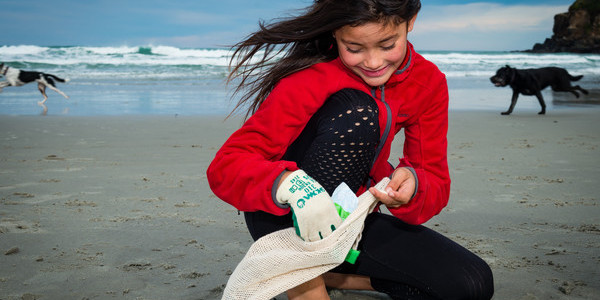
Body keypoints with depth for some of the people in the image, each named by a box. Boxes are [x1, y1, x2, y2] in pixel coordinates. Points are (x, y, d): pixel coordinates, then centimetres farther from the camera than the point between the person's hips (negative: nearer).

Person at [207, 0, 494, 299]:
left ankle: (332, 275, 1)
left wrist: (411, 186, -32)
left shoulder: (429, 83, -6)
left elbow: (436, 182, -7)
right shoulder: (312, 80, -21)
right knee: (355, 112, -29)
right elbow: (225, 166, -26)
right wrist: (290, 185, -47)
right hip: (283, 220, -4)